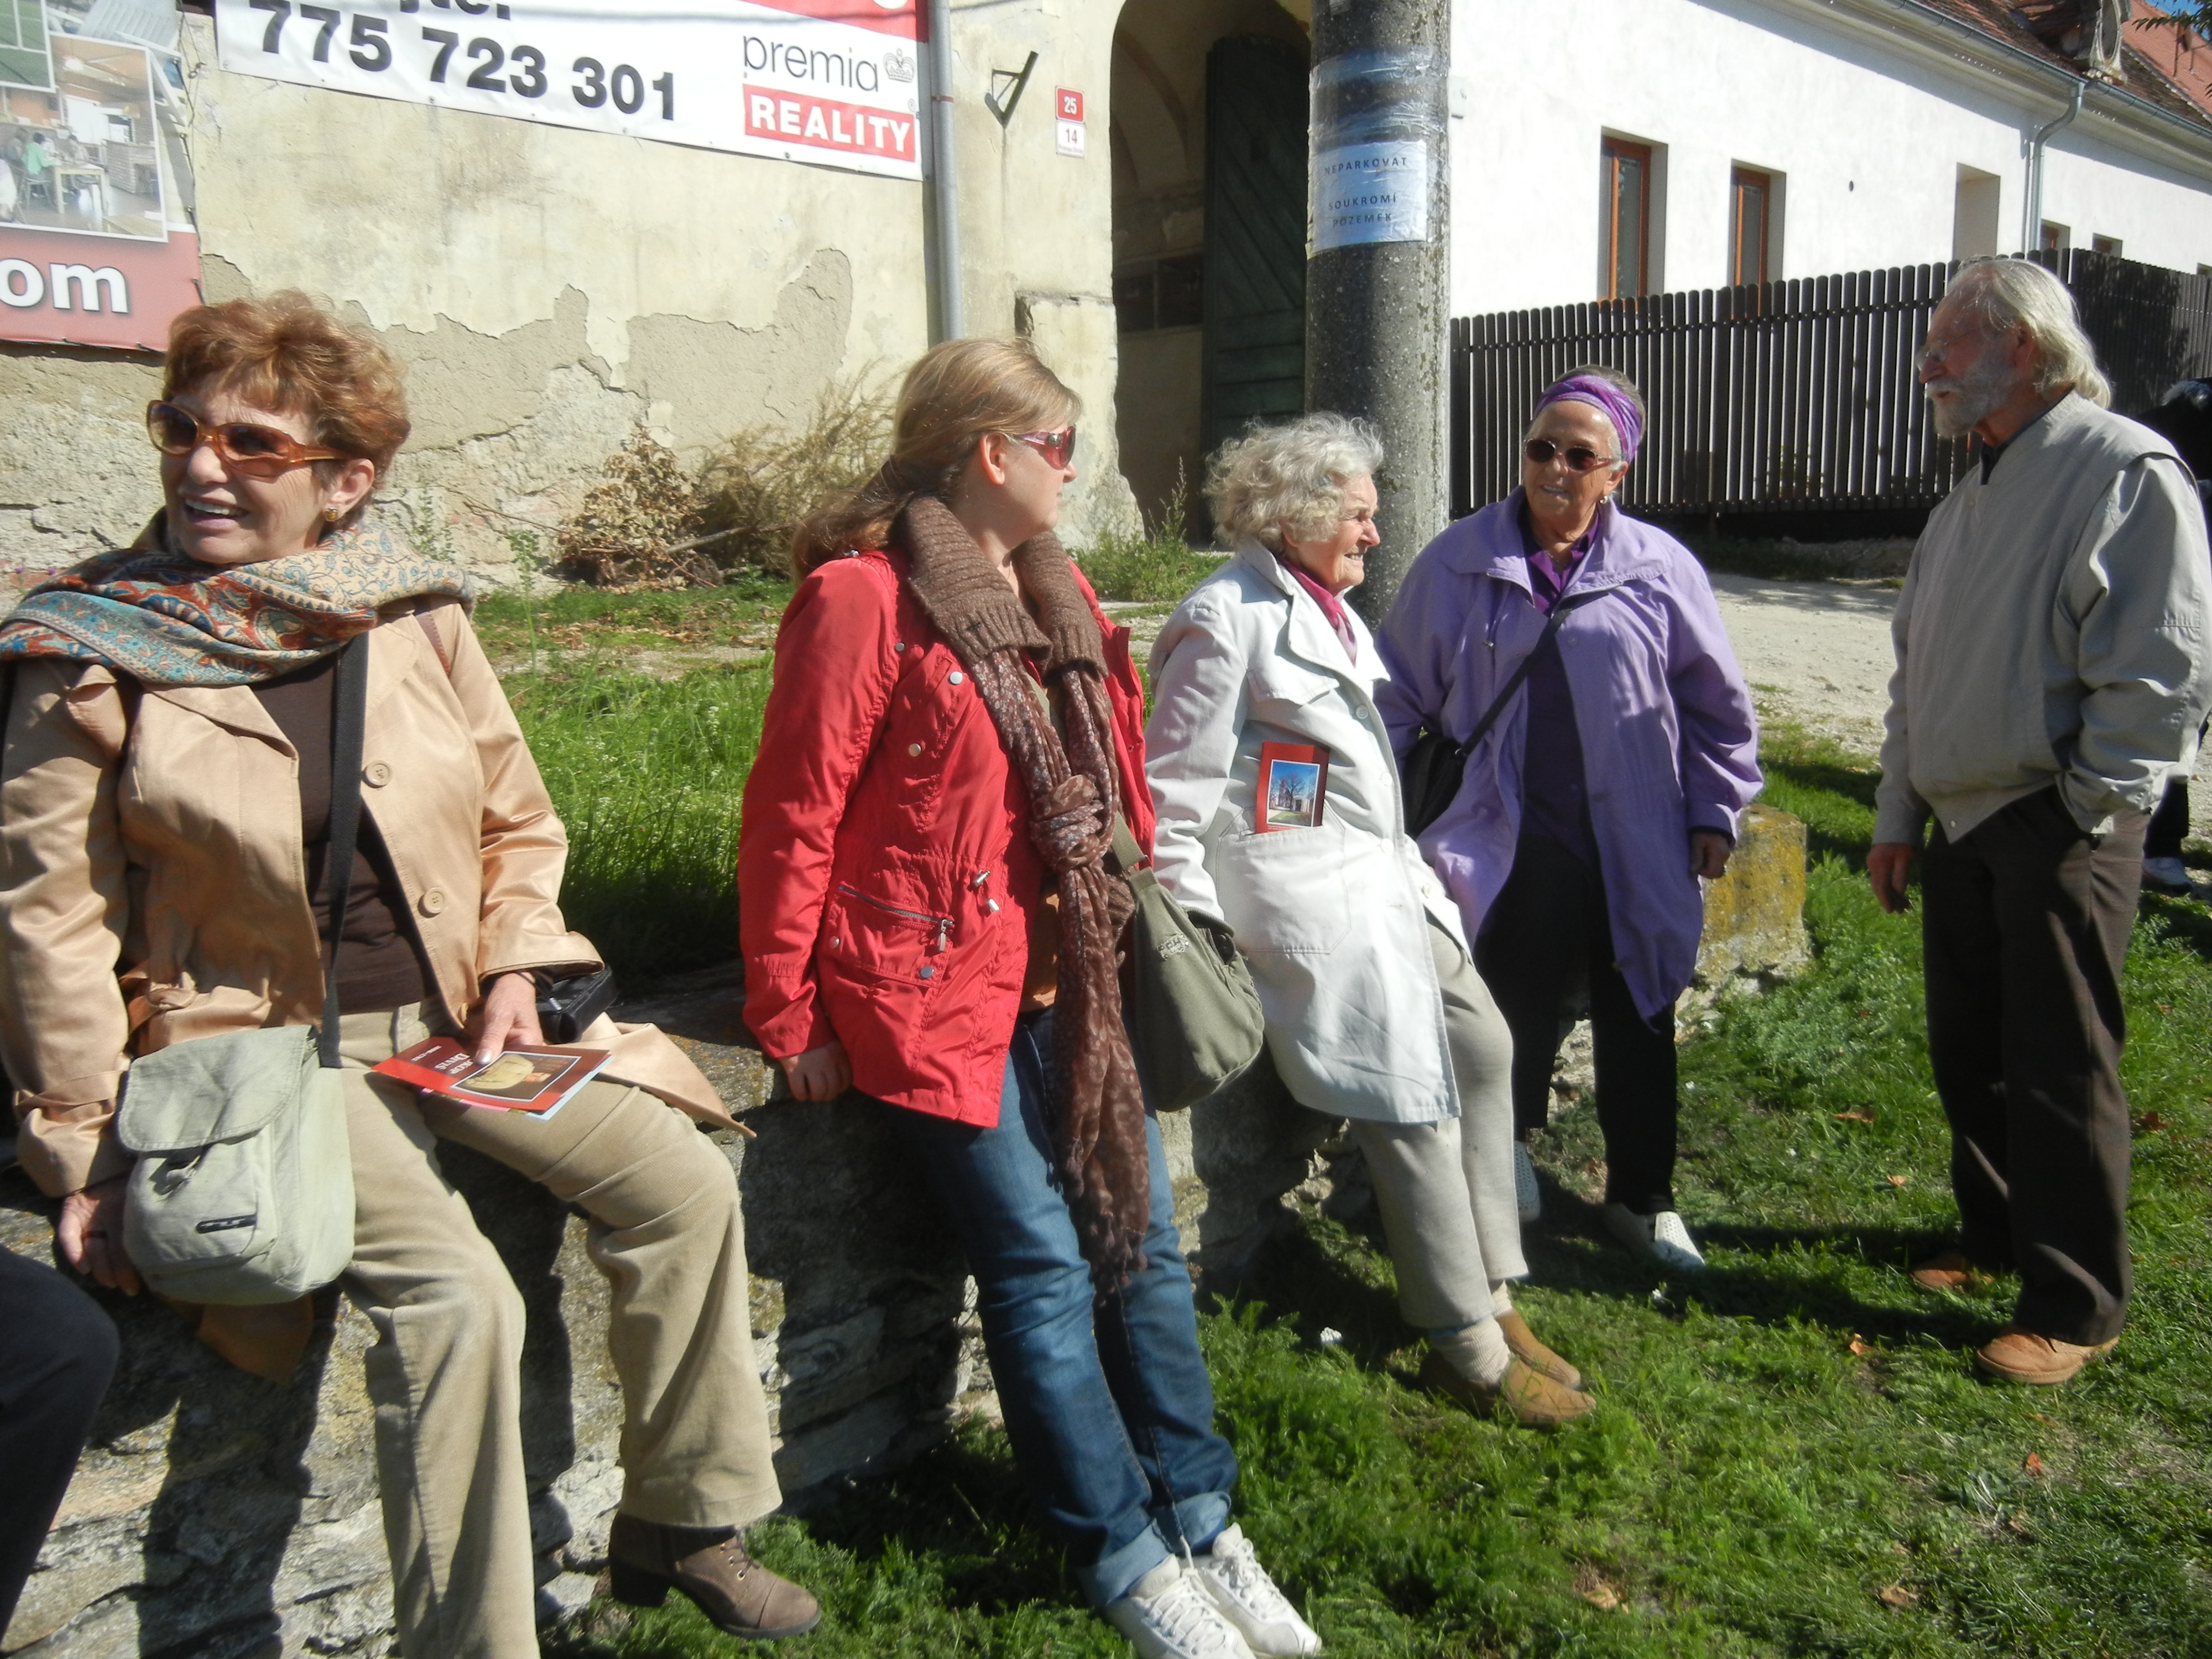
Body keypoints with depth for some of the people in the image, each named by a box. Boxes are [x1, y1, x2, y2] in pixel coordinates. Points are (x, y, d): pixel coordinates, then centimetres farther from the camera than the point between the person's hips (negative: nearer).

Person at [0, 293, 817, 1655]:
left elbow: (519, 818, 13)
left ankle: (681, 1526, 11)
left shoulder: (416, 618, 2)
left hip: (449, 1023, 4)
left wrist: (515, 961, -2)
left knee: (681, 1182, -10)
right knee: (455, 1293, -26)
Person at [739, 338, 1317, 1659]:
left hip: (1070, 978, 7)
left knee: (1142, 1238, 8)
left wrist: (1141, 926, 13)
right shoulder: (863, 598, -12)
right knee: (1042, 1267, -1)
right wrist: (789, 1021, -9)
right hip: (937, 989, -7)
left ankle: (1202, 1522, 23)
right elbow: (794, 821, -11)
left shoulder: (1059, 594, 13)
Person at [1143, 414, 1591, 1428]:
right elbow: (1174, 792, -15)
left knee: (1482, 1047, 7)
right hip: (1308, 907, -10)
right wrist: (1199, 943, -16)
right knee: (1416, 1108, -7)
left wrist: (1415, 874, 17)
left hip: (1383, 889, 10)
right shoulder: (1228, 619, -12)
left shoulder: (1329, 612, 18)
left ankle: (1487, 1294, 20)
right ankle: (1468, 1350, 8)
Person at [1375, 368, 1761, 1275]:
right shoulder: (1458, 563, -1)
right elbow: (1401, 696, 3)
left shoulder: (1660, 569, -1)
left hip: (1634, 851, 1)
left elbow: (1717, 705, 6)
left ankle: (1641, 1198, 31)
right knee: (1513, 1024, 10)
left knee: (1638, 1028, 13)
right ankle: (1505, 1162, 33)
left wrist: (1714, 812, 4)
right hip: (1510, 853, -1)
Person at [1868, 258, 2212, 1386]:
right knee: (1967, 1052, 16)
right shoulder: (1970, 498, 16)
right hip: (1960, 822, 8)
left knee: (2059, 1072, 0)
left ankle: (2075, 1309, 13)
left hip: (2057, 828, -8)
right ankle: (1994, 1233, 35)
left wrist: (2084, 808, -14)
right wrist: (1894, 817, 17)